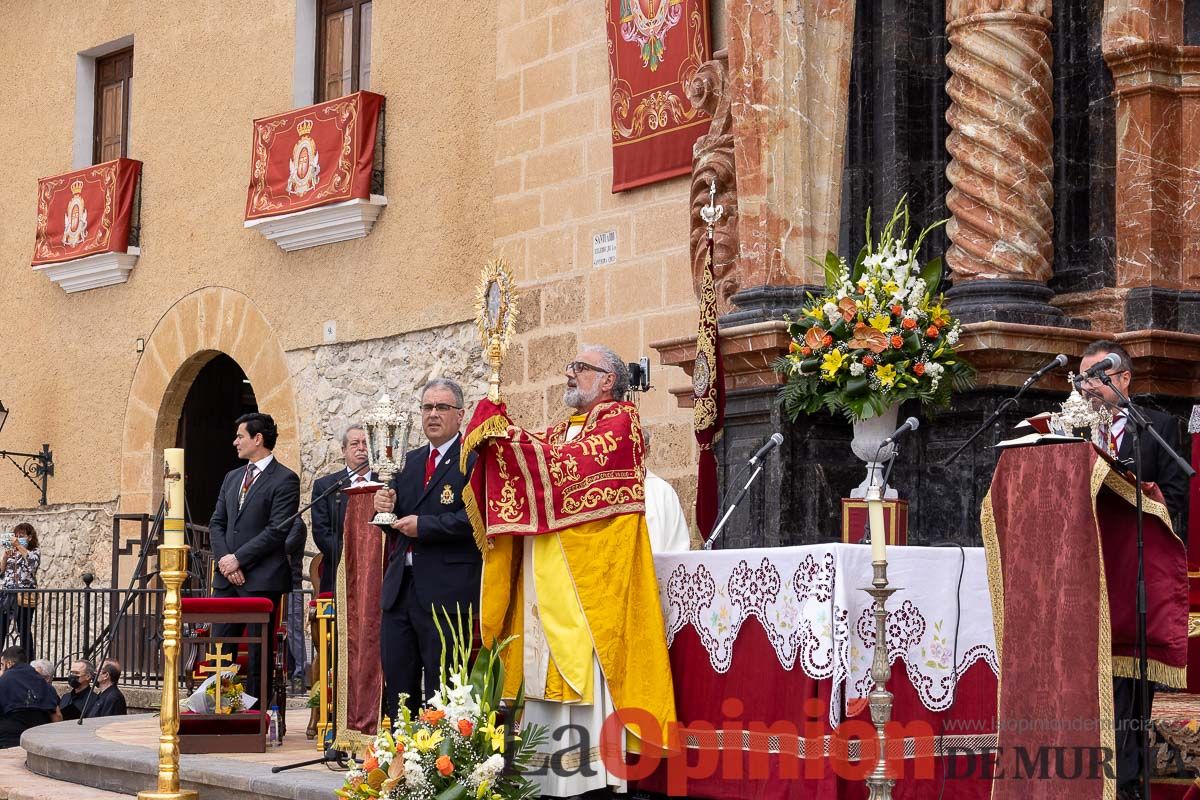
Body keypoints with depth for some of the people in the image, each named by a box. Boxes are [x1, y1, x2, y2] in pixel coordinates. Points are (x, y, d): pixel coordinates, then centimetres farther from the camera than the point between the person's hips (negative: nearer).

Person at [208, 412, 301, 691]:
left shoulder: (285, 480, -5)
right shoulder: (232, 478, 19)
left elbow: (277, 530, -13)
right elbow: (216, 523, 15)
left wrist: (238, 558, -13)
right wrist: (223, 559, -3)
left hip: (261, 580, -7)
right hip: (227, 578, 7)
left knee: (258, 654, -3)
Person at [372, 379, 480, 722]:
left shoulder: (475, 459, -6)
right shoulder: (411, 461, 18)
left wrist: (424, 525, -15)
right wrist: (386, 508, -1)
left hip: (446, 590, -7)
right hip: (401, 587, 7)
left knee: (442, 690, -2)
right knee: (396, 681, 10)